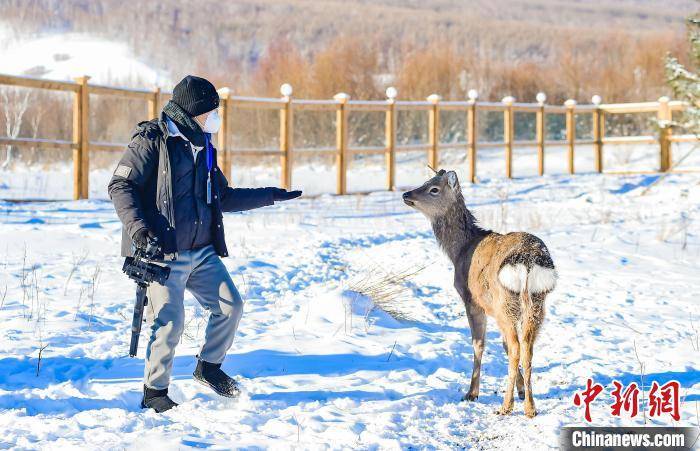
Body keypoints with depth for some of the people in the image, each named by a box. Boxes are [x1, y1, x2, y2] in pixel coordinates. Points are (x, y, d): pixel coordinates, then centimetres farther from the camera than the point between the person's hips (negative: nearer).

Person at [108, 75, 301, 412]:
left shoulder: (203, 148, 17)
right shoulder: (152, 141, -7)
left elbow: (223, 197, 26)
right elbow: (121, 185, -11)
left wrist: (271, 196, 26)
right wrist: (136, 226, -25)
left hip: (202, 252, 7)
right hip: (163, 253, -7)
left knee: (230, 305, 2)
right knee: (170, 323, -10)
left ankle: (208, 367, 24)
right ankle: (154, 392, 7)